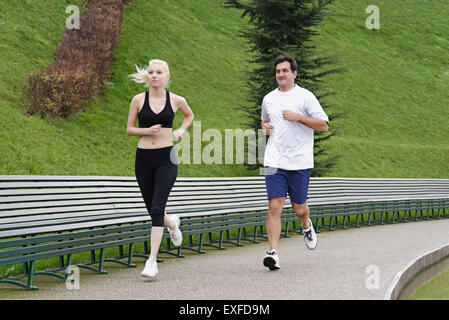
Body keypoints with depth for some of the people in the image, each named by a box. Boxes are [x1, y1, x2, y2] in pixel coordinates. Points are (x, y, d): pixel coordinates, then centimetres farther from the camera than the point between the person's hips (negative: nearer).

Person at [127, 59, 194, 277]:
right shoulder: (139, 100, 2)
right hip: (144, 158, 2)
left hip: (166, 158, -2)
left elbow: (190, 115, 23)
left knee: (157, 208, -14)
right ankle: (172, 223, 46)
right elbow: (129, 129, 7)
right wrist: (146, 131, -12)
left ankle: (152, 259, -12)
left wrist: (181, 130, 5)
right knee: (152, 210, 10)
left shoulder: (176, 101, 2)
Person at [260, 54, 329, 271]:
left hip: (300, 161, -2)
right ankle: (273, 253, -12)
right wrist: (264, 127, 7)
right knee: (274, 207, -10)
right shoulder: (269, 99, 13)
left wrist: (298, 117, -14)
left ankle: (306, 226, 42)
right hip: (274, 161, 2)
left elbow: (323, 125, -4)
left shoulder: (305, 96, -1)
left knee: (298, 208, 7)